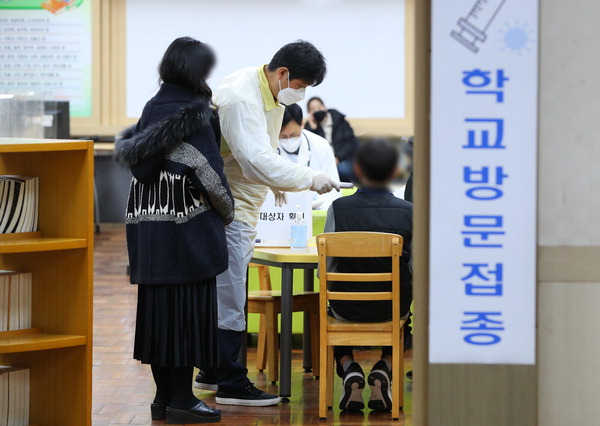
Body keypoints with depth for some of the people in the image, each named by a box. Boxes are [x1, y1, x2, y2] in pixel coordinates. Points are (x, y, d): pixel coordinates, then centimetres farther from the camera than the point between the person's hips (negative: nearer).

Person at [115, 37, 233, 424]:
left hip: (150, 224, 7)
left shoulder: (153, 108, 7)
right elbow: (209, 170, -14)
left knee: (158, 306, 10)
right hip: (188, 226, -7)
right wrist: (227, 211, 0)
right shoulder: (194, 112, -13)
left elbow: (127, 150, 13)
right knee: (189, 306, -2)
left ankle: (164, 395, 16)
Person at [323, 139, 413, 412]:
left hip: (349, 307, 0)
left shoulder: (338, 209, -11)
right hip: (393, 309, 0)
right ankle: (383, 370, 14)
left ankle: (348, 370, 13)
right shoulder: (408, 211, -10)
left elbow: (325, 270, -7)